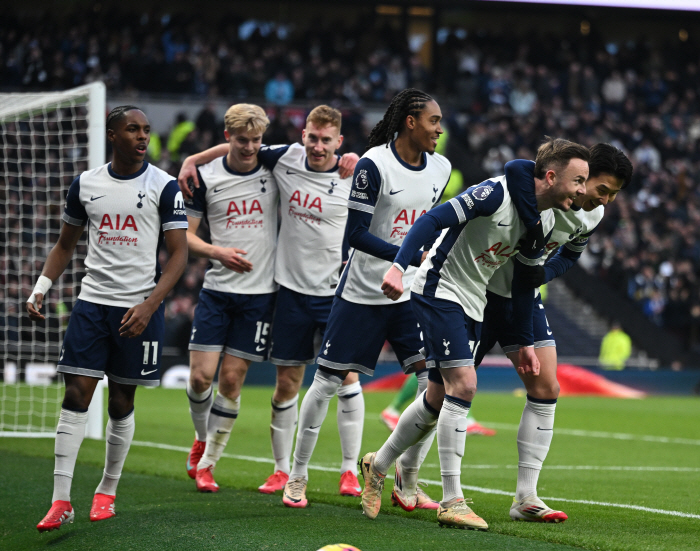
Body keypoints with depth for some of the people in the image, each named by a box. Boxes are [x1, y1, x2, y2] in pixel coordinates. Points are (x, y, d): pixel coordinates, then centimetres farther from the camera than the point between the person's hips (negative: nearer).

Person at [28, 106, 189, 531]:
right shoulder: (86, 185, 7)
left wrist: (148, 306, -17)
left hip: (139, 308, -2)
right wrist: (41, 289, 4)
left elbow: (179, 254, -6)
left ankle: (107, 493, 21)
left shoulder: (164, 187, -3)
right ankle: (62, 501, -7)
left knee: (122, 403, 5)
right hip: (92, 301, 2)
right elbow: (66, 245, 18)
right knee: (76, 396, -6)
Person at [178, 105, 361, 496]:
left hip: (337, 292, -2)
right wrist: (193, 160, 6)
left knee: (347, 376, -5)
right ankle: (282, 469, 17)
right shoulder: (286, 159, -1)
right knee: (287, 382, 6)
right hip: (292, 289, 2)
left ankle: (350, 470, 5)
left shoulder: (355, 176, -8)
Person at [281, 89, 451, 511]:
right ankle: (298, 476, 17)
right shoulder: (373, 165, -15)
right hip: (364, 291, -5)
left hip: (412, 293, 5)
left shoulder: (440, 168, 5)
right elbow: (356, 233, -17)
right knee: (329, 380, 1)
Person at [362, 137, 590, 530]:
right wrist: (399, 266, -35)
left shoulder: (544, 223, 4)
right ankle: (452, 503, -14)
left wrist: (525, 342, 17)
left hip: (473, 306, 9)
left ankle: (378, 466, 30)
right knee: (463, 384, -18)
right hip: (440, 291, -9)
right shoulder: (497, 193, -22)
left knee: (439, 400, 10)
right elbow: (436, 220, -24)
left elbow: (523, 281, 15)